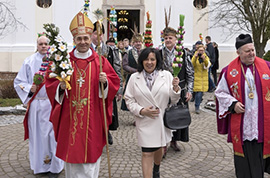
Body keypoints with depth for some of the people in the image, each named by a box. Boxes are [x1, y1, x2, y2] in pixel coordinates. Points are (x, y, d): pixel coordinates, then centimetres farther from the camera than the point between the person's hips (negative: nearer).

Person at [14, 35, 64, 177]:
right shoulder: (29, 61, 7)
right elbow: (18, 82, 9)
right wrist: (30, 88, -9)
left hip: (52, 103, -2)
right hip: (35, 104, 2)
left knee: (52, 133, -2)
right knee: (37, 133, 7)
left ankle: (54, 166, 11)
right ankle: (40, 165, 22)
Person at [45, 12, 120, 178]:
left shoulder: (100, 61, 2)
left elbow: (115, 82, 3)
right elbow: (50, 83, 7)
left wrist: (105, 82, -17)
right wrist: (60, 86, -13)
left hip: (92, 118, -1)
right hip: (70, 116, 1)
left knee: (91, 151, 5)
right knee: (71, 152, 9)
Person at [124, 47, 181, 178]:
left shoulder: (166, 75, 0)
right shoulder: (134, 78, -1)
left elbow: (174, 100, 0)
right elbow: (129, 99, 1)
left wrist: (175, 88, -20)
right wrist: (142, 111, -14)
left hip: (162, 120, 2)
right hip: (145, 122, -2)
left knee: (159, 148, 21)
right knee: (147, 153, -6)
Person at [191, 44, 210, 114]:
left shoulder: (206, 57, 8)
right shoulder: (194, 56, 0)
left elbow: (208, 65, -9)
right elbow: (192, 65, -15)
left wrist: (204, 59, -25)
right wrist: (195, 58, -25)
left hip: (204, 77, 3)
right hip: (196, 77, -3)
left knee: (201, 91, 4)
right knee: (199, 92, -10)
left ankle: (197, 106, 21)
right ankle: (197, 107, 2)